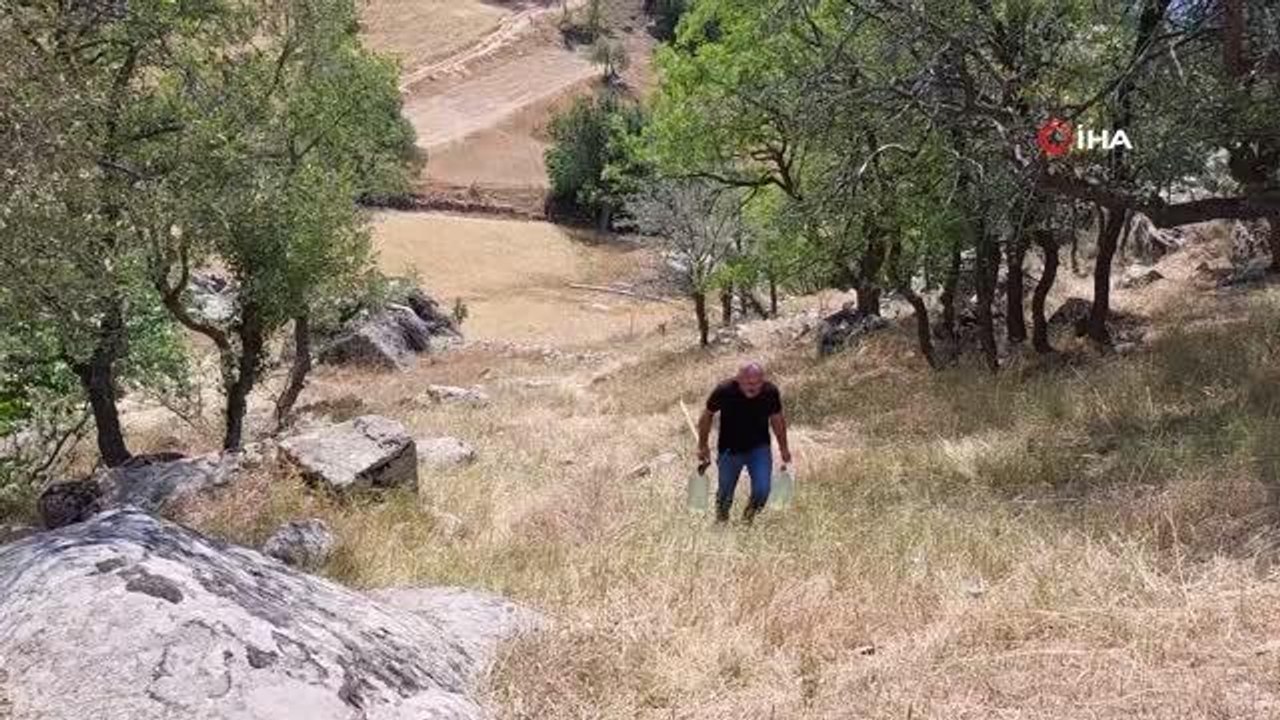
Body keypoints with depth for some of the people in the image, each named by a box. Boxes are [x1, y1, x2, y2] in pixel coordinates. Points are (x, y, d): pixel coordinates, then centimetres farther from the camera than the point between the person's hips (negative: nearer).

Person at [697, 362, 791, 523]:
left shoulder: (770, 392, -19)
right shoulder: (724, 391, -24)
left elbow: (777, 419, 2)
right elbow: (707, 415, -5)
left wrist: (783, 448, 12)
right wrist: (703, 446, 3)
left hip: (759, 448, 1)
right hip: (730, 449, -1)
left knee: (762, 490, -13)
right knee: (725, 493, 10)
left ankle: (749, 516, 20)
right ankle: (721, 520, 43)